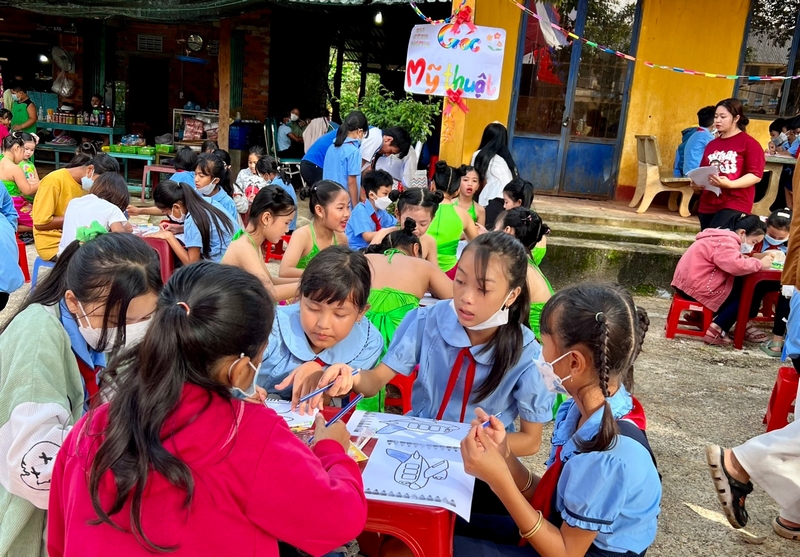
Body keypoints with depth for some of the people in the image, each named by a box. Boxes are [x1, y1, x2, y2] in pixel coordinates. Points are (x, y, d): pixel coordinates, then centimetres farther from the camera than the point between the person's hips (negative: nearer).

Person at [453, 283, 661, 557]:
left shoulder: (609, 456, -33)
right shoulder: (583, 409, -9)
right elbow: (547, 500, -1)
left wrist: (500, 480, -29)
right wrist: (505, 454, -17)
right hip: (564, 532, 7)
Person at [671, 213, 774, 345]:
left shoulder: (723, 237, 18)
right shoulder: (726, 242, -17)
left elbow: (731, 262, 17)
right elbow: (736, 266, -32)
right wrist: (760, 264, -17)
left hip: (689, 282, 10)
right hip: (697, 286, -10)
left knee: (739, 286, 18)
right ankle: (715, 332, -9)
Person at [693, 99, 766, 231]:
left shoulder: (749, 143, -1)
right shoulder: (711, 145, 16)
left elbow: (756, 175, -8)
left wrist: (729, 184, -22)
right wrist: (698, 185, 0)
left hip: (734, 205, -6)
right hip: (708, 204, 6)